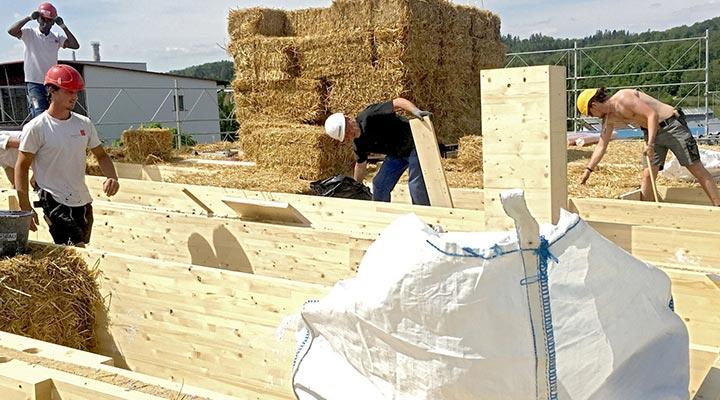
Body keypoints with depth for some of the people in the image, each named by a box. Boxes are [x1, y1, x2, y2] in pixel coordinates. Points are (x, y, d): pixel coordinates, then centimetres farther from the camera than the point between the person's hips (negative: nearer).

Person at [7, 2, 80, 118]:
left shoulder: (57, 38, 9)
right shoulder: (29, 34, 0)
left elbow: (75, 45, -3)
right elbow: (11, 31, -17)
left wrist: (63, 26, -6)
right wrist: (29, 17, -14)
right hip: (34, 83, -4)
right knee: (40, 116, -15)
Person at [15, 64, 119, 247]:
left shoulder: (84, 124, 7)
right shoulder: (36, 128, -8)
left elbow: (101, 155, 16)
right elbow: (21, 167, -5)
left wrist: (112, 178, -5)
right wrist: (26, 209, -10)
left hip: (83, 201, 6)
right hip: (54, 202, -6)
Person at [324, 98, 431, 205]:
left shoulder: (369, 116, -26)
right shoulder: (358, 145, -4)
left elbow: (397, 102, -29)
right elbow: (361, 165, 13)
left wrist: (416, 111, -44)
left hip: (412, 145, -7)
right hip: (396, 154, 7)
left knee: (416, 185, -16)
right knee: (379, 185, 7)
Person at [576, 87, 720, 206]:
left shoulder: (623, 98, -23)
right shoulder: (608, 119, 4)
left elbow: (652, 115, -26)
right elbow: (601, 146, 11)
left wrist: (650, 144, -32)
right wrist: (588, 170, 9)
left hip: (672, 126, -8)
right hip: (651, 132, 8)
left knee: (697, 169, -3)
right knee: (647, 174, -1)